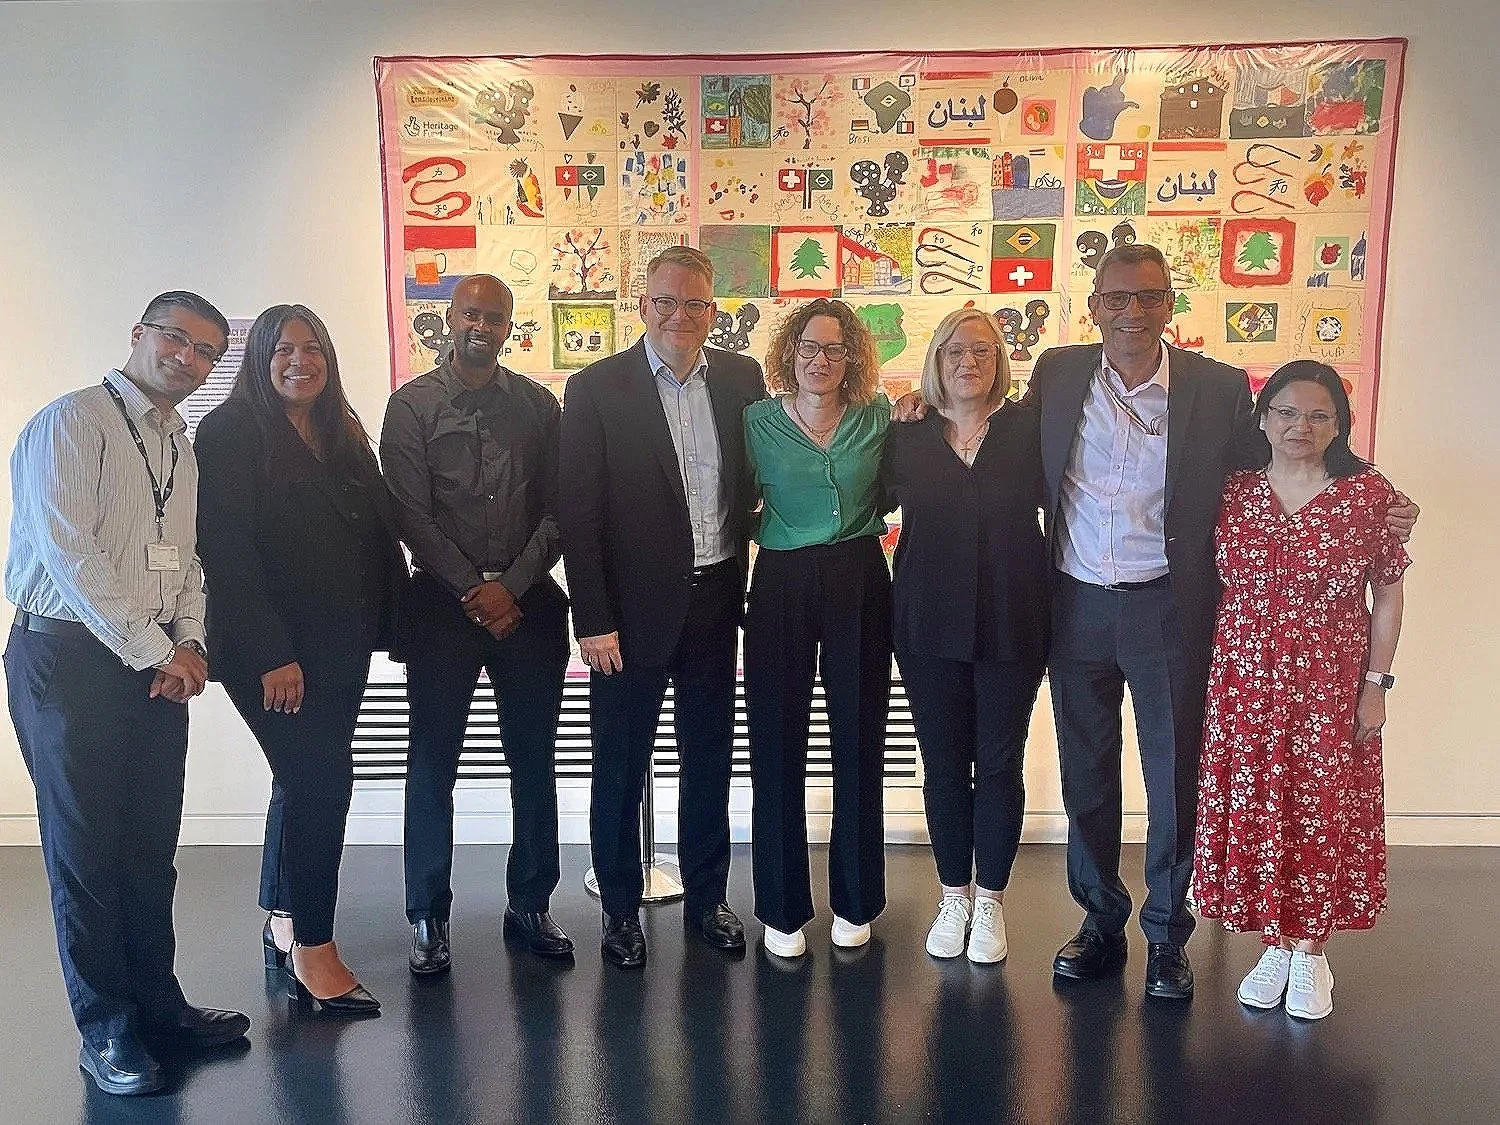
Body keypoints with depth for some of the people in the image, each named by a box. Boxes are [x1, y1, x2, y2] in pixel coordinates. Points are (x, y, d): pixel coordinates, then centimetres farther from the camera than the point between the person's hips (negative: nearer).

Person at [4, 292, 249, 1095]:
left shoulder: (182, 449, 16)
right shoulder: (71, 423, -7)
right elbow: (68, 552, -16)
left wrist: (189, 645, 0)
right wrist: (157, 651, -14)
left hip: (159, 668, 7)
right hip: (71, 658, -7)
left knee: (151, 848, 13)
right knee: (85, 849, 3)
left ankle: (156, 1006, 25)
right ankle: (106, 1030, 15)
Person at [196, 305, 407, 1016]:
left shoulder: (344, 435, 13)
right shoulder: (231, 432, -7)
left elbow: (379, 534, 11)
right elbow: (226, 551, -14)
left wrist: (389, 623, 4)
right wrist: (271, 655, -18)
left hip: (341, 643, 7)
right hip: (272, 648, -7)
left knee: (306, 779, 15)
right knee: (324, 779, -9)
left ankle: (282, 926, 30)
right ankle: (313, 949, 5)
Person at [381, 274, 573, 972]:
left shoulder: (537, 404, 8)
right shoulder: (412, 405, 1)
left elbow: (555, 510, 3)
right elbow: (411, 515, -5)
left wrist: (511, 587, -7)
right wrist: (474, 591, -11)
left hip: (528, 601, 2)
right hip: (444, 602, -2)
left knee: (535, 761, 8)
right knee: (432, 765, 4)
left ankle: (529, 906, 22)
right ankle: (428, 917, 18)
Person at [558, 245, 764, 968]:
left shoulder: (741, 378, 4)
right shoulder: (597, 388, -7)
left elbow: (755, 480, 10)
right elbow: (578, 513, -9)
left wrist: (747, 582, 1)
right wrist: (593, 621, -12)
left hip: (716, 601, 4)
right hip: (635, 609, -3)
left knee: (709, 759, 16)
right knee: (620, 767, 9)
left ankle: (706, 897, 33)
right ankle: (620, 910, 28)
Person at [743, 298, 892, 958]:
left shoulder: (877, 418, 5)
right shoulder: (758, 421, 2)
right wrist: (773, 531, -4)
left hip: (860, 585, 1)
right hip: (781, 586, -1)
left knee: (859, 743, 8)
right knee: (777, 748, 2)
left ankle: (854, 902, 25)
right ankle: (783, 908, 18)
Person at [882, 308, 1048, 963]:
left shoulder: (1028, 430, 1)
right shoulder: (907, 437, 4)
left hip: (1011, 623, -1)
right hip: (930, 622, 1)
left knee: (999, 764, 7)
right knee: (943, 766, 10)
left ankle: (990, 900, 24)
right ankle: (954, 896, 27)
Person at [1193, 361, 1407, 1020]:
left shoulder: (1368, 494, -3)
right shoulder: (1232, 493, 2)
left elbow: (1388, 595, 1)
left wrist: (1376, 684, -2)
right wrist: (1206, 677, 3)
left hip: (1330, 687, -1)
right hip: (1245, 683, 2)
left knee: (1323, 812, 6)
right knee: (1253, 809, 7)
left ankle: (1312, 952, 26)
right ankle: (1276, 945, 25)